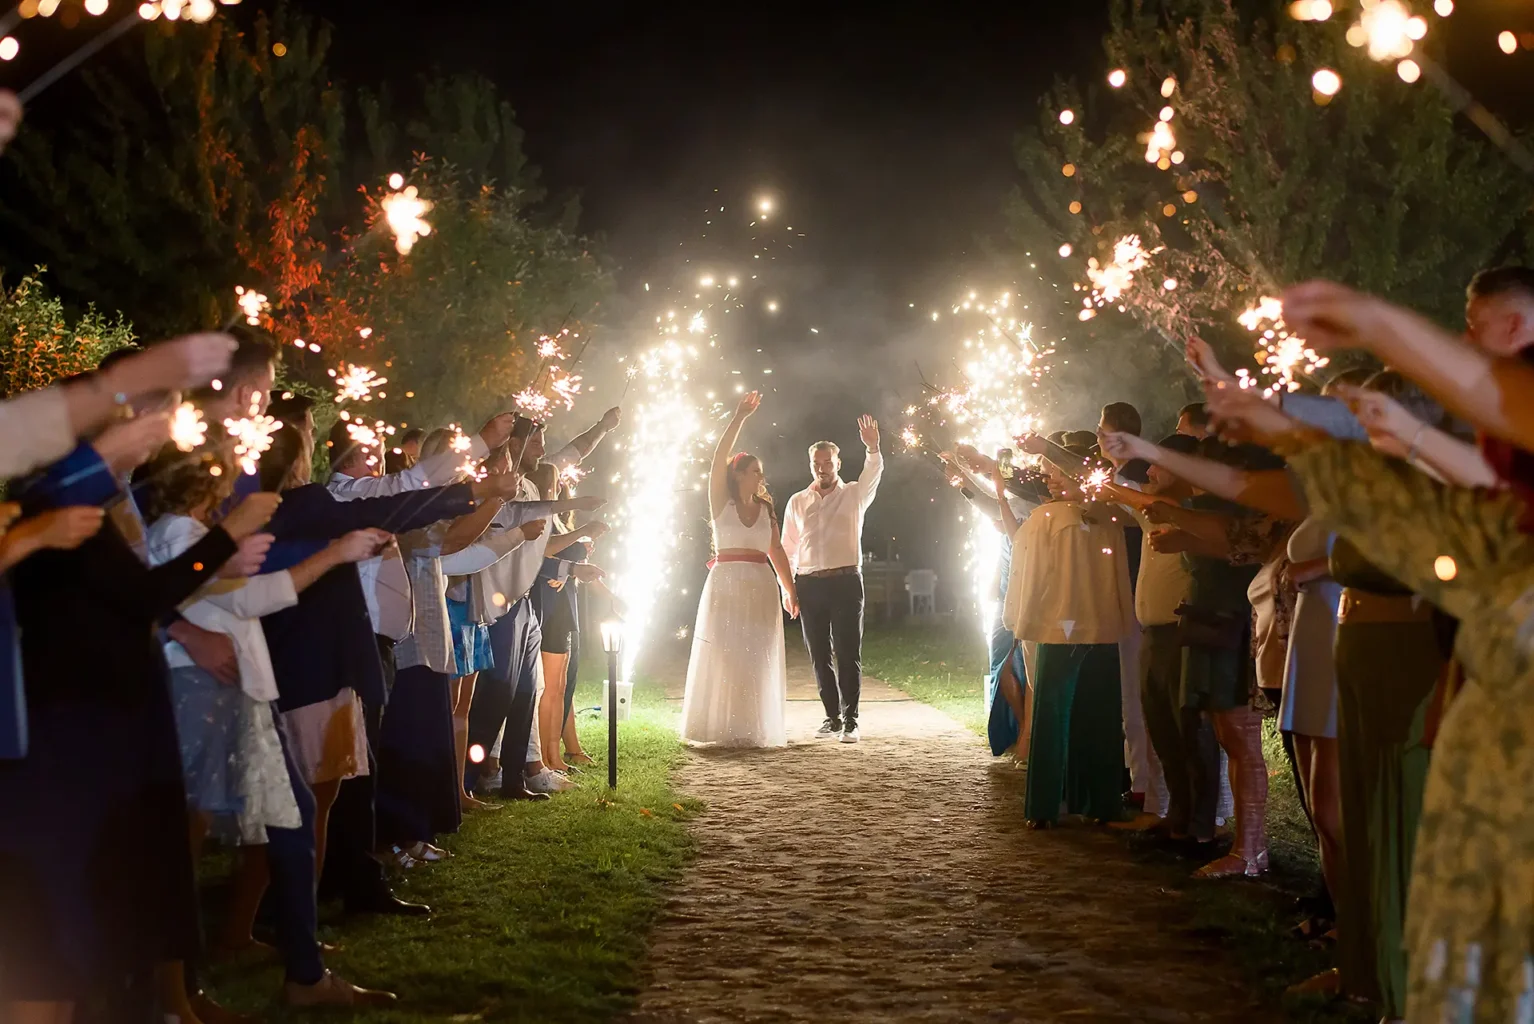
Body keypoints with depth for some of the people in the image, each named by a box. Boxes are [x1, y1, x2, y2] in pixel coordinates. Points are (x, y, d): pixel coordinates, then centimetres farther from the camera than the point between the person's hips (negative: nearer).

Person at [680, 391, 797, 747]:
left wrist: (789, 588, 8)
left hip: (760, 588, 3)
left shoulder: (766, 509, 12)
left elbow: (777, 551, 13)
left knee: (757, 661, 2)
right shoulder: (721, 502, 2)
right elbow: (719, 459, -10)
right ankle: (719, 730, 0)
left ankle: (751, 730, 8)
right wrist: (738, 420, -14)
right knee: (721, 657, -4)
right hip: (725, 584, -3)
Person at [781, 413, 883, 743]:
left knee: (848, 653, -4)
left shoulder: (854, 494, 5)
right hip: (809, 585, 3)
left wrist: (873, 448, -36)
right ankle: (832, 716, 17)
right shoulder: (797, 502, 12)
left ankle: (850, 719, -2)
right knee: (819, 655, 8)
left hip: (845, 582, -3)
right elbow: (787, 548, 14)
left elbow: (873, 475, -16)